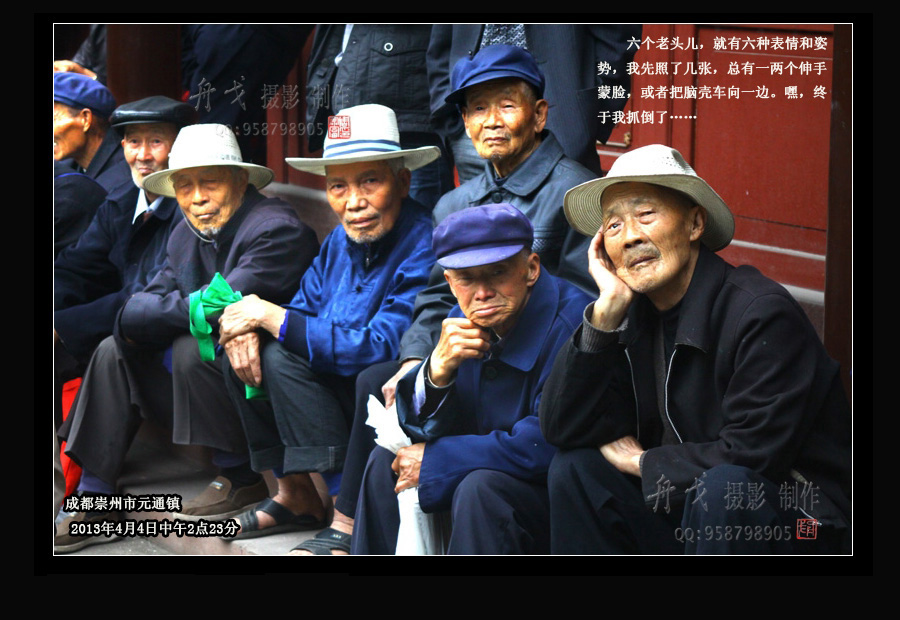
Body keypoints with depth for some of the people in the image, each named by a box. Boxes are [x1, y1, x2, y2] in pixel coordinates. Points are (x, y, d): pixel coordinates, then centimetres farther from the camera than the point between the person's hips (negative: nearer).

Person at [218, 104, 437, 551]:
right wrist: (249, 324, -15)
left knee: (283, 356, -22)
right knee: (244, 349, -1)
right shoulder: (341, 241, 6)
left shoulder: (423, 249, -22)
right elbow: (304, 308, 11)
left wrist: (272, 316, -20)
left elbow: (380, 348, -28)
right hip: (344, 396, 9)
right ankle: (293, 496, 6)